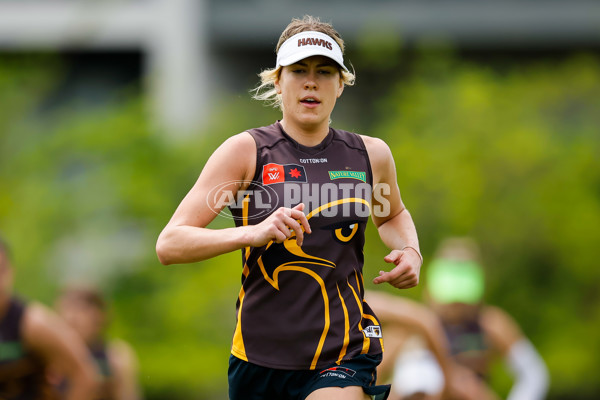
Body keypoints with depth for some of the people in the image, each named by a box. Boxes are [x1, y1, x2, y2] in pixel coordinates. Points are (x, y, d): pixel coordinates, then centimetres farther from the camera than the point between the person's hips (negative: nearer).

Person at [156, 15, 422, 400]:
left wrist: (410, 252, 8)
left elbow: (393, 215, 30)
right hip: (260, 362, 0)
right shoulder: (246, 151, -3)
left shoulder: (371, 155, 7)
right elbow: (169, 245, -11)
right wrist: (253, 233, -26)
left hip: (343, 356, 0)